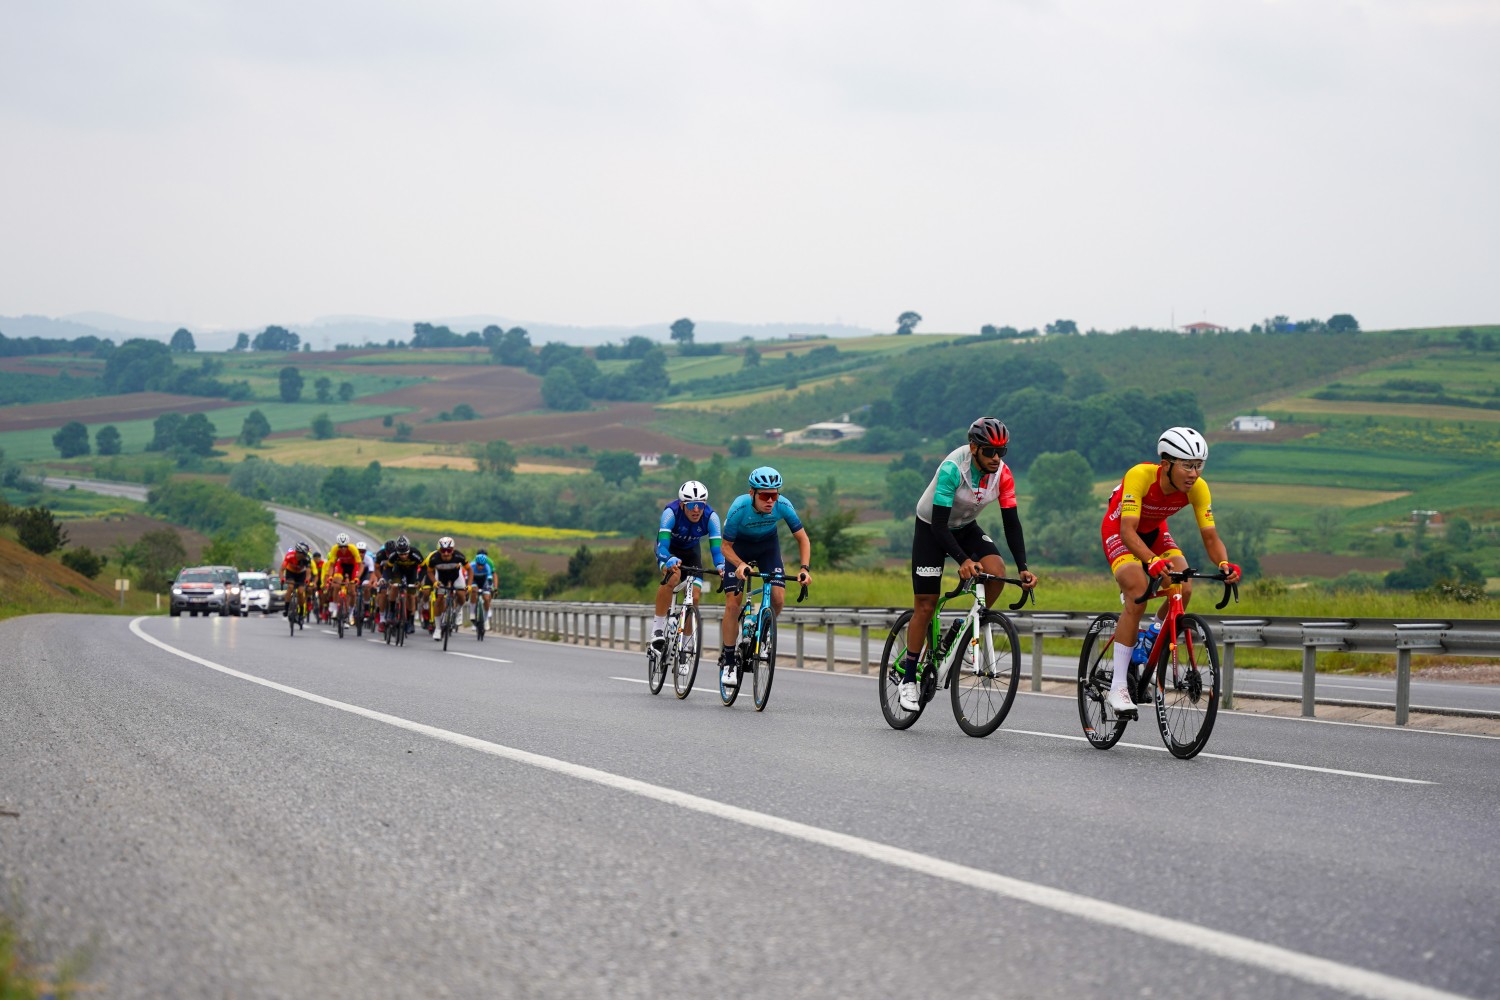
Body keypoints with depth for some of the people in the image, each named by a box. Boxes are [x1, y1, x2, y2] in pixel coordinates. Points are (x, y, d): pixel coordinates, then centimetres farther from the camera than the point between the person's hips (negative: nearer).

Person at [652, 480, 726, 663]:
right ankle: (658, 626, -21)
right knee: (673, 576, -34)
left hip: (691, 550, 3)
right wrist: (669, 560, -65)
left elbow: (717, 547, -33)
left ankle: (688, 640, 9)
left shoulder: (710, 517, -30)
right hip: (669, 549, -3)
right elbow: (662, 545, -44)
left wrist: (721, 566, -54)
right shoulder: (671, 512, -36)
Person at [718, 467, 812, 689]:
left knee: (778, 599, -16)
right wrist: (740, 565, -42)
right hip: (739, 547, -2)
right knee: (733, 603, -12)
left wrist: (804, 568, -32)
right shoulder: (739, 508, -35)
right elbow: (726, 546, -23)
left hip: (767, 545, 2)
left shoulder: (783, 506, -30)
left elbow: (802, 539, -17)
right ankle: (727, 661, 0)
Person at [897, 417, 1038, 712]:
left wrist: (1023, 567, -24)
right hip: (931, 528, -4)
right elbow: (939, 523, -35)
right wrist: (963, 560, -47)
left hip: (966, 527, 4)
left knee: (996, 571, -26)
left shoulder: (1002, 473, -18)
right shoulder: (952, 468, -33)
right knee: (925, 606, -6)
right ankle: (909, 679, 6)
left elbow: (1011, 523, -13)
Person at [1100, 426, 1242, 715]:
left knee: (1183, 589, -19)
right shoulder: (1140, 476, -36)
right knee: (1138, 595, -28)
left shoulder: (1198, 488, -23)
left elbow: (1210, 537, -21)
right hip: (1118, 531, -5)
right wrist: (1152, 561, -60)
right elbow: (1128, 531, -43)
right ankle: (1118, 688, -25)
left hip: (1154, 531, 5)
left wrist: (1224, 564, -43)